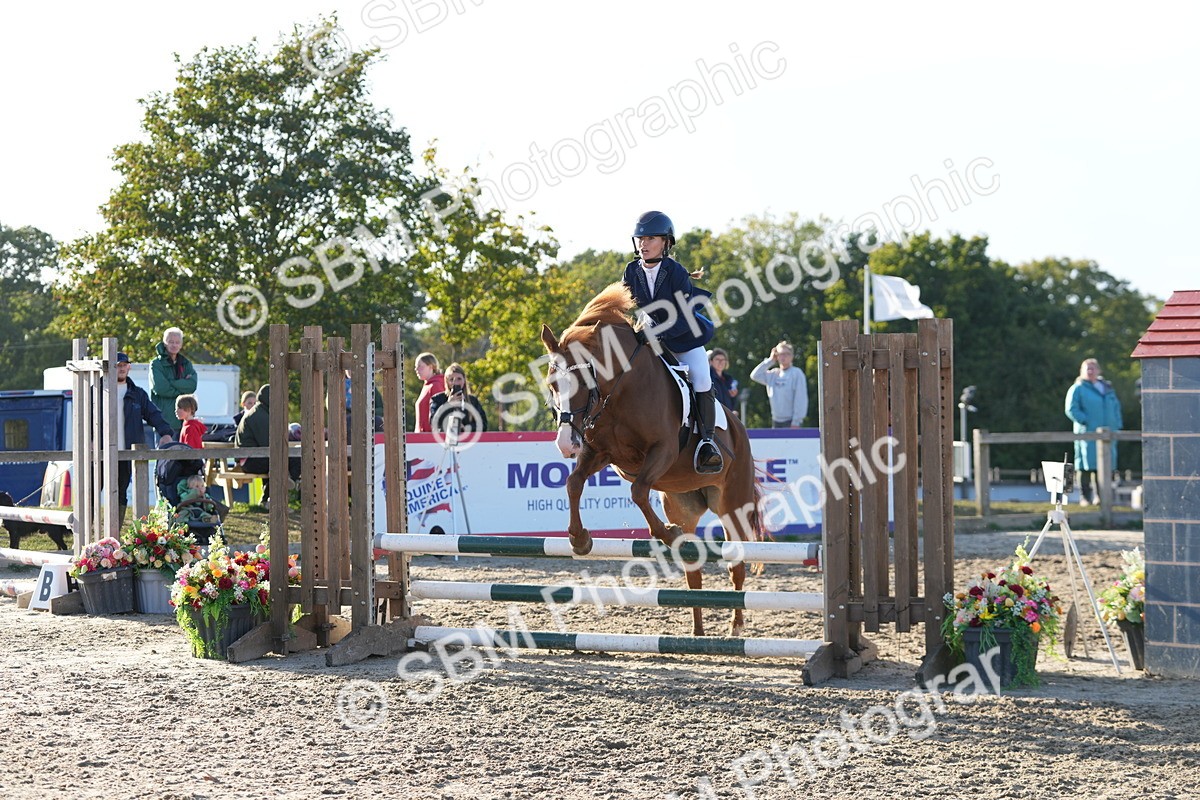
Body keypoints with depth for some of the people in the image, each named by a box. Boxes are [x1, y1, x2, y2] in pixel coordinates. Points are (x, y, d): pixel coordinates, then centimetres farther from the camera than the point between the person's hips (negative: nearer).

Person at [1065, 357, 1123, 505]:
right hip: (1087, 432, -6)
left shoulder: (1107, 388, 18)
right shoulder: (1078, 388, 0)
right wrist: (1085, 421, -16)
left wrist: (1116, 425, 9)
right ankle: (1085, 497, -4)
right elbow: (1071, 409, -8)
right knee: (1086, 466, -7)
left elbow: (1116, 407, 23)